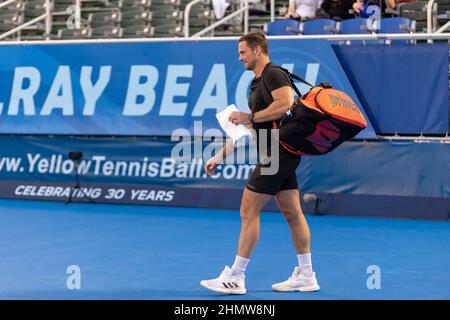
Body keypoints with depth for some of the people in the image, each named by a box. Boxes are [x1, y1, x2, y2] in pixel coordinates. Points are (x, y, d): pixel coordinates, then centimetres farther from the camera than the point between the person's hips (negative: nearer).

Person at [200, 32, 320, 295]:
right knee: (292, 212, 10)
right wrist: (220, 156, 19)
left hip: (278, 153, -10)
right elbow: (246, 129, 23)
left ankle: (236, 278, -3)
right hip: (281, 155, 10)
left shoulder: (273, 74, -10)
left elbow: (286, 104, -27)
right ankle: (306, 275, 12)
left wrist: (250, 117, -18)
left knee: (249, 211, -6)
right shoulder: (257, 84, 20)